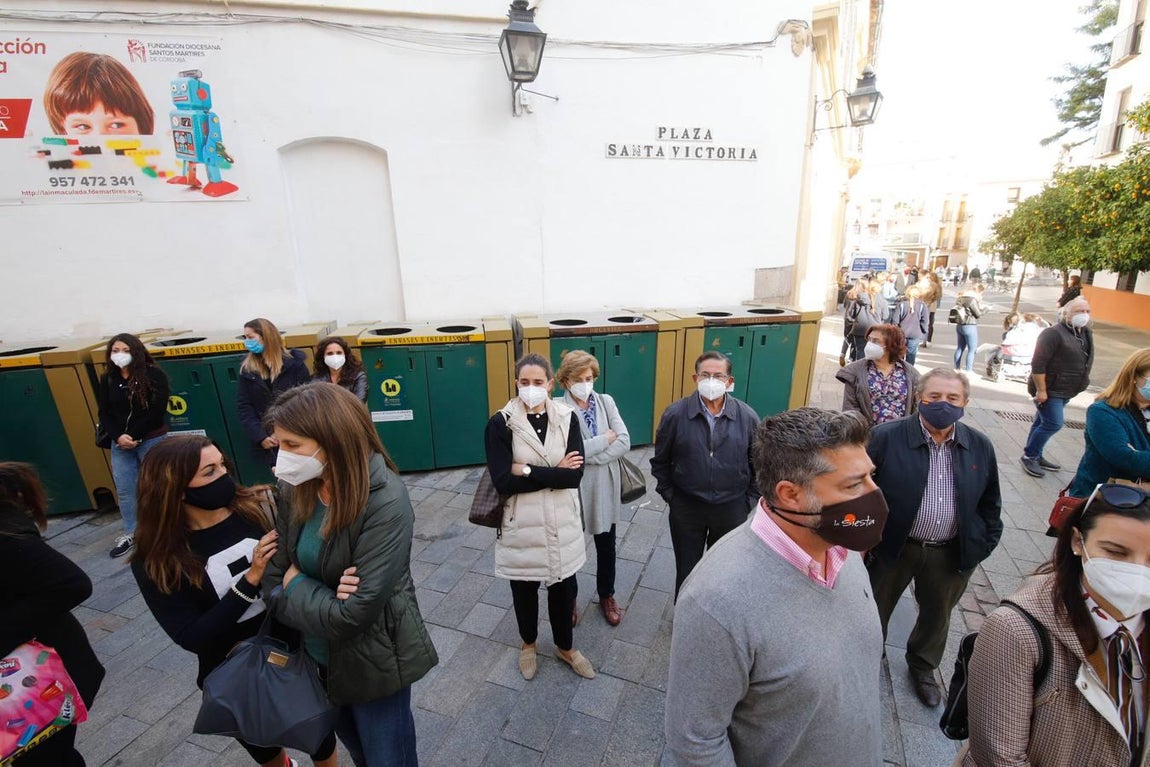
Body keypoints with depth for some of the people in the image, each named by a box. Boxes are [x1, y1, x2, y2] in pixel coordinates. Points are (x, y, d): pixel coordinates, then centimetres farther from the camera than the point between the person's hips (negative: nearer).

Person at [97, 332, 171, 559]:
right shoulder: (107, 379, 6)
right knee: (124, 490, 11)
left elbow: (156, 411, -13)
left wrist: (134, 436, -15)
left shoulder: (153, 375, -9)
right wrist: (118, 436, -11)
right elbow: (104, 413, 5)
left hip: (151, 440, -5)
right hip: (120, 443, 5)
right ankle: (130, 533, 24)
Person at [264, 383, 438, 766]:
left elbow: (354, 614, -30)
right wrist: (316, 595, -25)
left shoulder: (385, 502, -31)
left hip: (373, 664, -6)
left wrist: (298, 586, -16)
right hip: (319, 656, 6)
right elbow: (274, 576, -7)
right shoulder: (295, 489, -10)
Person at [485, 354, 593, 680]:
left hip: (562, 521, 2)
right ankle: (528, 644, 49)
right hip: (521, 523, -1)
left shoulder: (567, 418, -7)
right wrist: (555, 472, -18)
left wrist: (527, 471, -19)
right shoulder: (501, 423, -12)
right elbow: (503, 482, -19)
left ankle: (565, 647, 45)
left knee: (564, 586, 18)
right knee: (523, 588, 19)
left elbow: (575, 475, -15)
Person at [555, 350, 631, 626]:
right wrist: (605, 439, -18)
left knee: (606, 547, 20)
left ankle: (607, 596, 44)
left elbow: (624, 443, -11)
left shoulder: (606, 401, -3)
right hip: (572, 489, -3)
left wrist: (588, 456, -20)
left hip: (604, 487, 4)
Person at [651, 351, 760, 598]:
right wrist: (669, 495, -1)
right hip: (686, 508, -1)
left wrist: (749, 500, 1)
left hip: (732, 509, 1)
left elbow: (758, 463, 3)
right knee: (686, 569, 17)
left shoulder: (748, 417, -9)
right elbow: (660, 461, 0)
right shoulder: (675, 414, -11)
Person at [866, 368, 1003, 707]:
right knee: (875, 610, 15)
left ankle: (923, 667, 51)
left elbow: (990, 502, 10)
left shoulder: (981, 446, -2)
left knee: (937, 615, 24)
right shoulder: (887, 437, -16)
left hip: (952, 554, 4)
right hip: (892, 546, -3)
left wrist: (984, 544, 6)